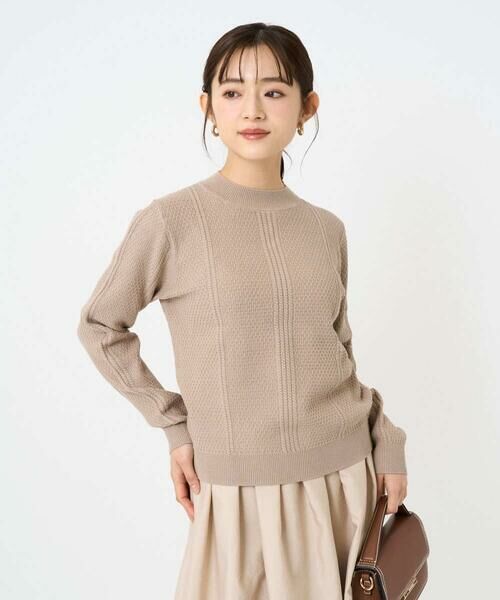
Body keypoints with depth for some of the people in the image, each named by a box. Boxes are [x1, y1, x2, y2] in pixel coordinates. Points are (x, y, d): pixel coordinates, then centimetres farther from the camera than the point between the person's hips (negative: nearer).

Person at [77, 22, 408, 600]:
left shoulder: (326, 230, 2)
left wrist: (386, 441, 3)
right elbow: (100, 326, 1)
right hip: (240, 492, -3)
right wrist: (173, 424, -3)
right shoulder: (169, 221, -10)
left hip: (343, 480, 4)